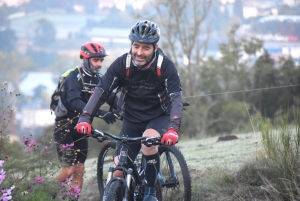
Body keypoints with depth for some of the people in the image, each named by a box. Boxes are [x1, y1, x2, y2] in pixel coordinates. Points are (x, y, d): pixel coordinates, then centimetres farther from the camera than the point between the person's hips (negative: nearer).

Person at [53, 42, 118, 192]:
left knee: (79, 170, 2)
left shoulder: (98, 78, 2)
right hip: (64, 126, -7)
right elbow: (74, 102, -37)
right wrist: (100, 113, -49)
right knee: (69, 170, -11)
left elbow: (111, 98, -6)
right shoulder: (75, 77, -21)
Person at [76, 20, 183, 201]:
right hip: (132, 119, 2)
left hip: (158, 116, -2)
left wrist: (173, 129, -47)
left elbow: (176, 98, -30)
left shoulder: (165, 66, -22)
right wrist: (85, 118, -37)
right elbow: (101, 91, -21)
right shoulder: (122, 64, -17)